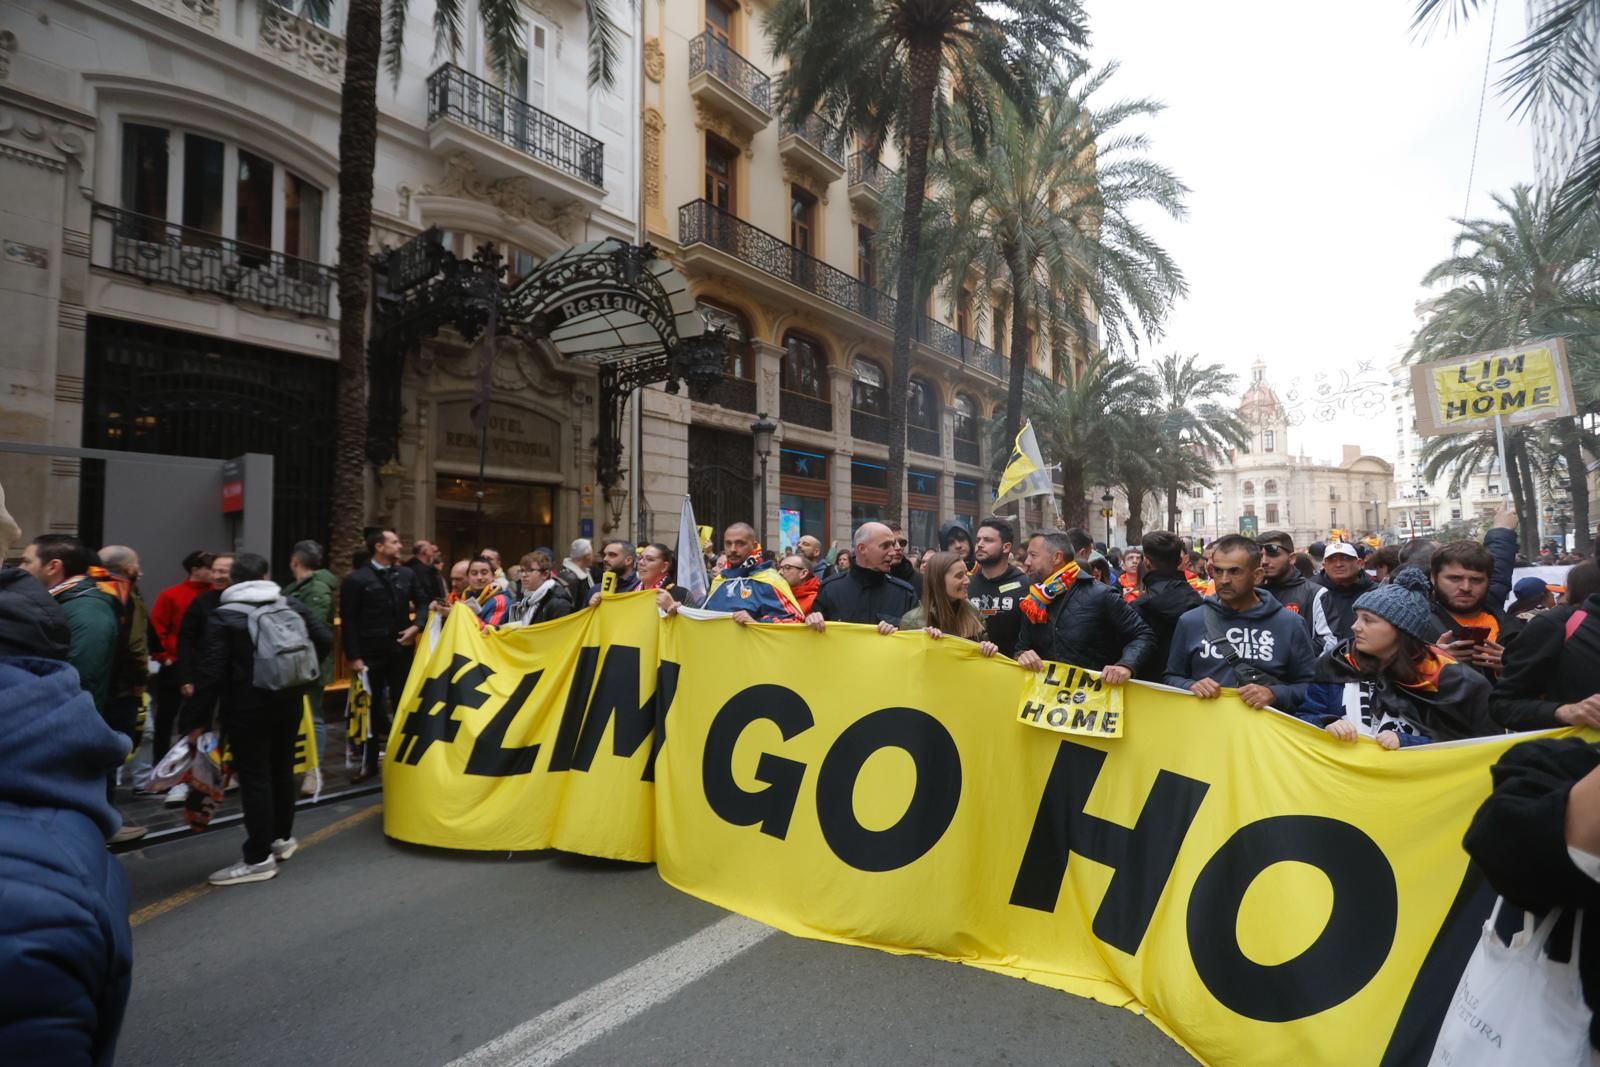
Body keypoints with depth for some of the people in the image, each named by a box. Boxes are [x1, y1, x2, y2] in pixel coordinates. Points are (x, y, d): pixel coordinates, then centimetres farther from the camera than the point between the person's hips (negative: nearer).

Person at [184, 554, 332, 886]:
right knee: (282, 769, 17)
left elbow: (210, 672, -14)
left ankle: (258, 858, 1)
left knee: (254, 777, -2)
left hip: (246, 707, -5)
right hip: (288, 702, 5)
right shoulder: (292, 605, 4)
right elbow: (325, 640, -1)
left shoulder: (223, 616, -9)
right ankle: (282, 837, 30)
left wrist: (197, 719, -9)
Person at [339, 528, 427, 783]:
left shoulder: (405, 575, 5)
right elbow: (348, 621, -7)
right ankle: (369, 763, 22)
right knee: (371, 707, 9)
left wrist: (416, 626, -4)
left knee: (403, 704, 10)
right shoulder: (356, 579, -6)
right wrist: (353, 656, -12)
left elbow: (421, 603, 15)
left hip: (401, 651, 3)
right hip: (371, 654, -3)